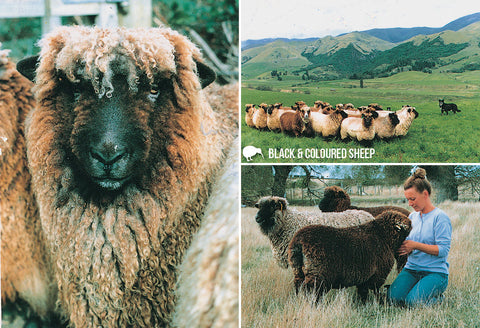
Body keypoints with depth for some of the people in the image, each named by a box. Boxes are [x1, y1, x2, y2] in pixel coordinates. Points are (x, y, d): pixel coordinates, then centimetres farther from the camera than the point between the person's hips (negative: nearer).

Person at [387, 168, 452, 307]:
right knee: (393, 297, -22)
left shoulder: (440, 217, -7)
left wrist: (415, 245, -19)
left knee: (413, 301, -27)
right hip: (411, 269, 5)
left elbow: (443, 249, -14)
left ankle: (436, 295, 4)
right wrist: (407, 249, -2)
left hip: (435, 272, -5)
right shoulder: (412, 217, 14)